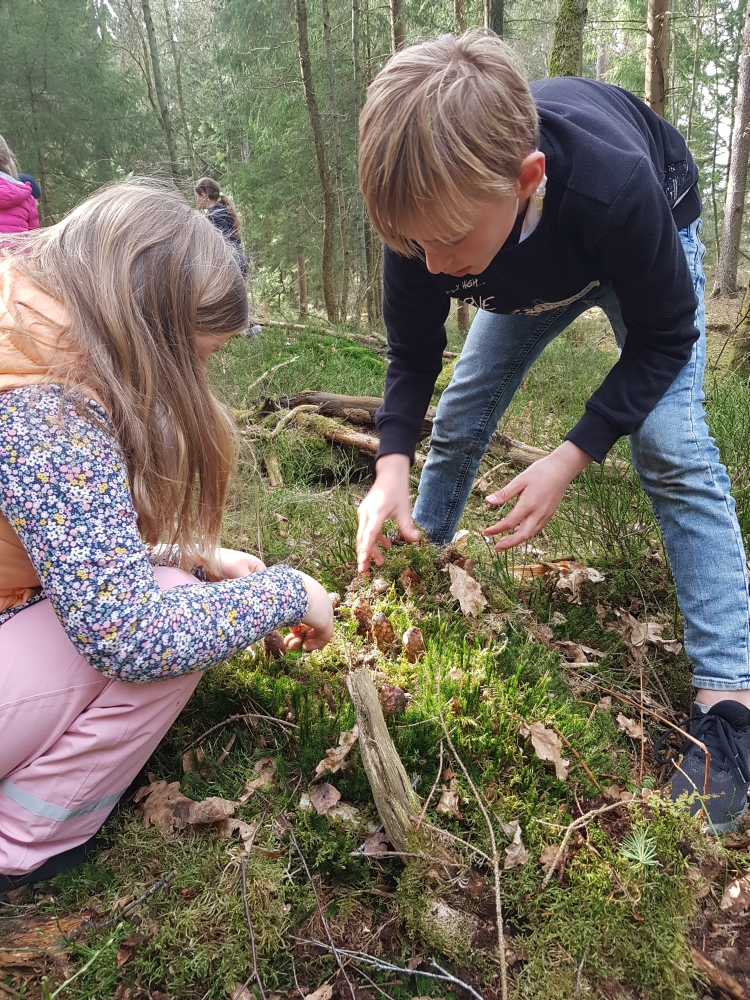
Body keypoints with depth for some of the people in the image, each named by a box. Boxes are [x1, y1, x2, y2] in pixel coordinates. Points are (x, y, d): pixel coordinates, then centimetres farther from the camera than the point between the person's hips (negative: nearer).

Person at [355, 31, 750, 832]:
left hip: (648, 244, -4)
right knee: (459, 418, 1)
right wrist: (392, 466, -33)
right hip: (533, 274, 4)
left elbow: (664, 336, -28)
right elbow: (412, 353, -18)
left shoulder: (617, 186, -45)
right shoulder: (425, 207, -33)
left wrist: (571, 458, -36)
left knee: (671, 448, -20)